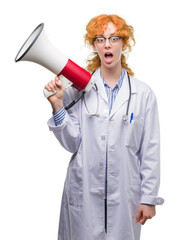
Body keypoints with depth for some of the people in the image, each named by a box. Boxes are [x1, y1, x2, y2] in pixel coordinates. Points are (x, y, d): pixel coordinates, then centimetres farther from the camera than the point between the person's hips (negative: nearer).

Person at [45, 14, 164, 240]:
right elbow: (72, 143, -4)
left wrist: (149, 198, -1)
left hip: (125, 194, 0)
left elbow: (150, 151, 0)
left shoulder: (143, 93, -1)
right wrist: (57, 105, -15)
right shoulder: (78, 88, -2)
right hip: (84, 193, 0)